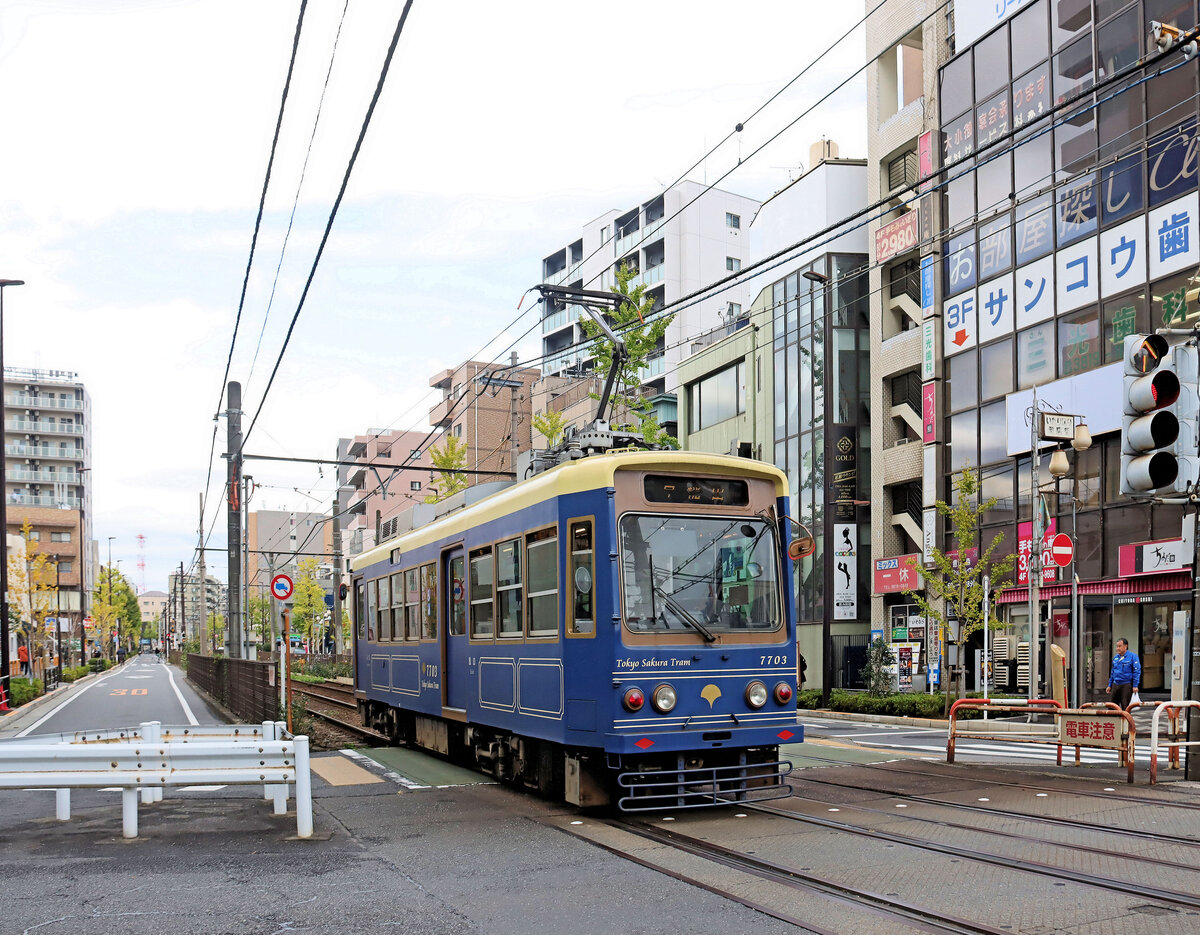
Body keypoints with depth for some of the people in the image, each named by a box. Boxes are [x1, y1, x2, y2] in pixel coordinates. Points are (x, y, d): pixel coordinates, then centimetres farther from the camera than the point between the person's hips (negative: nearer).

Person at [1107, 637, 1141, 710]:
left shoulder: (1132, 656, -5)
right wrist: (1109, 685, 18)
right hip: (1115, 685, 6)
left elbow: (1137, 671, -9)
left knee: (1125, 706, -3)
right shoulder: (1115, 657, 14)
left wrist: (1135, 686, -15)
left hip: (1126, 685, -6)